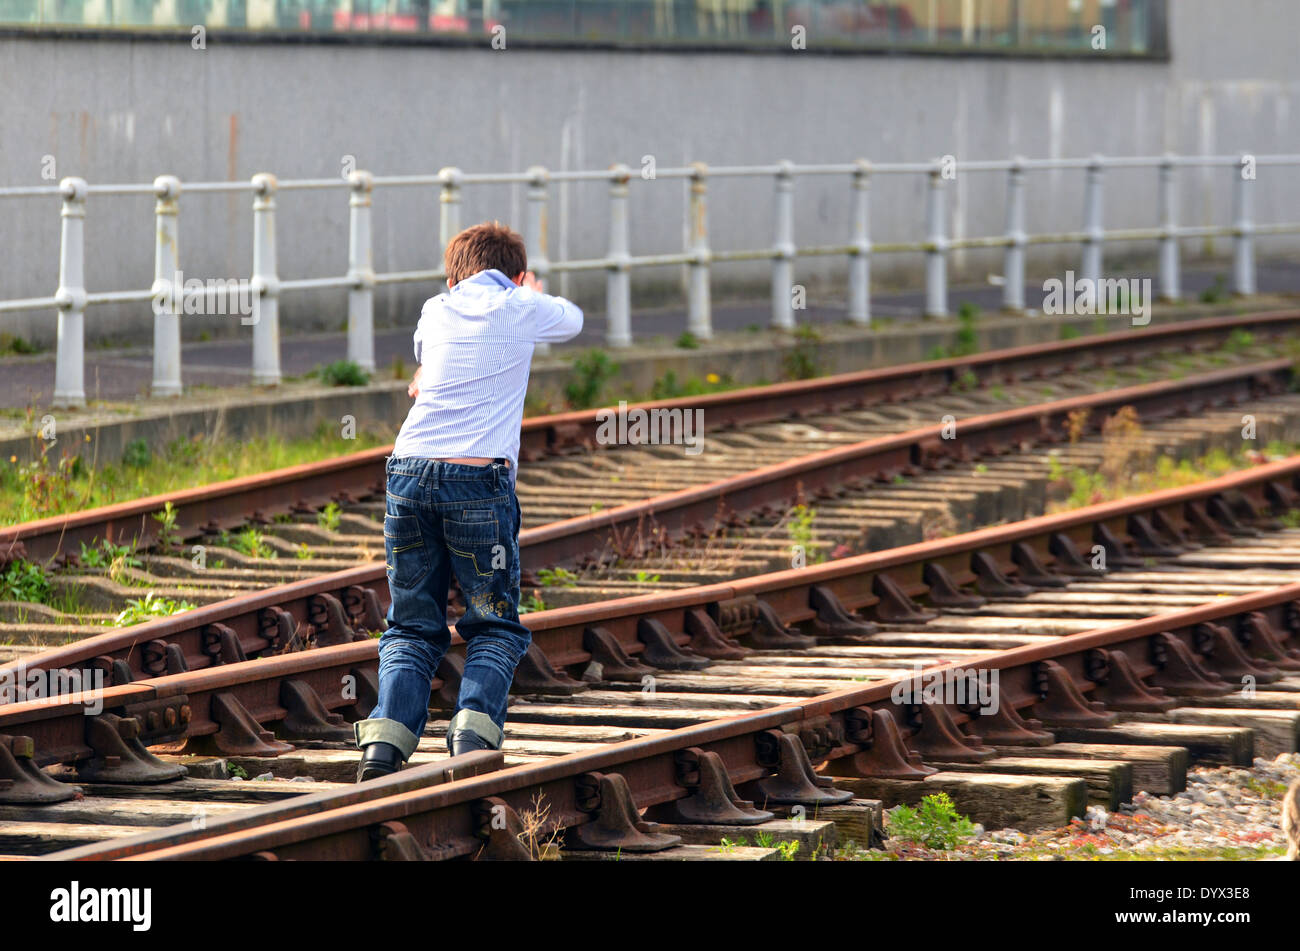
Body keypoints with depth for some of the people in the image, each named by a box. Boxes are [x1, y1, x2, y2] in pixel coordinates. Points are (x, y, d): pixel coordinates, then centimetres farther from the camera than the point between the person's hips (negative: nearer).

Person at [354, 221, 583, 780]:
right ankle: (474, 730, -13)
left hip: (409, 469, 3)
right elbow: (572, 320, 33)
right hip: (478, 480, -3)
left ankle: (384, 740, -8)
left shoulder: (435, 311, 18)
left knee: (412, 628, 11)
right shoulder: (522, 309, 10)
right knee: (496, 627, 10)